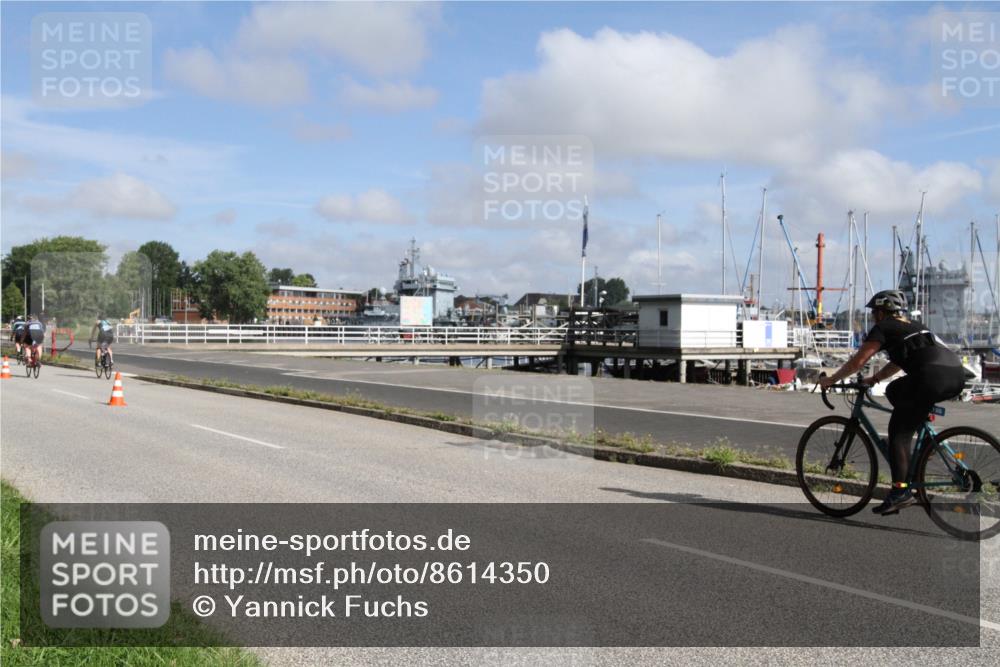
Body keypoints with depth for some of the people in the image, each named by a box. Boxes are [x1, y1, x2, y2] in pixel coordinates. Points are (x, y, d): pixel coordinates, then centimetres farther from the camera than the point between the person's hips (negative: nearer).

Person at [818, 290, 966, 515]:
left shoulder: (883, 328, 9)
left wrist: (831, 380, 14)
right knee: (895, 390, 28)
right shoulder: (913, 327, 33)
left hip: (934, 377, -8)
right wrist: (873, 379, 40)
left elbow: (857, 362, 3)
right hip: (957, 375, 8)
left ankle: (901, 491, -5)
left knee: (899, 431, 1)